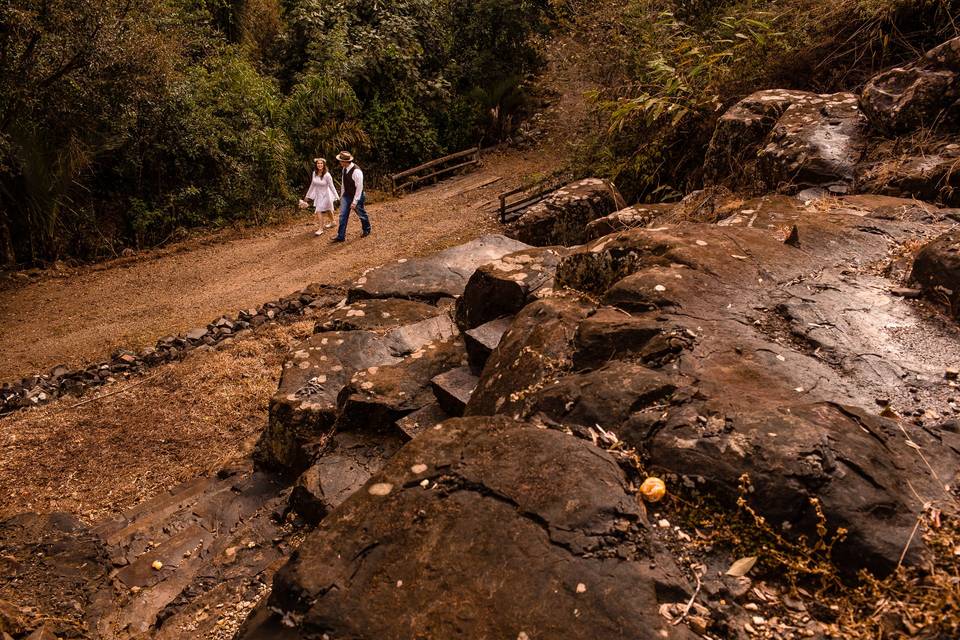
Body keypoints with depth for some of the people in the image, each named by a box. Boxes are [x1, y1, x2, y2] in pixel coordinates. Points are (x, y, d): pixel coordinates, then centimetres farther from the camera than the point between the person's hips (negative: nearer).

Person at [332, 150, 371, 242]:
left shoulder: (356, 171, -28)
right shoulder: (344, 169, -3)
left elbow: (359, 188, -25)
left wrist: (354, 202, -24)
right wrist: (342, 195, 17)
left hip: (356, 197, -7)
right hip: (346, 195, 7)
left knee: (361, 214, 14)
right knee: (343, 216, 3)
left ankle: (366, 230, 39)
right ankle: (341, 236, 8)